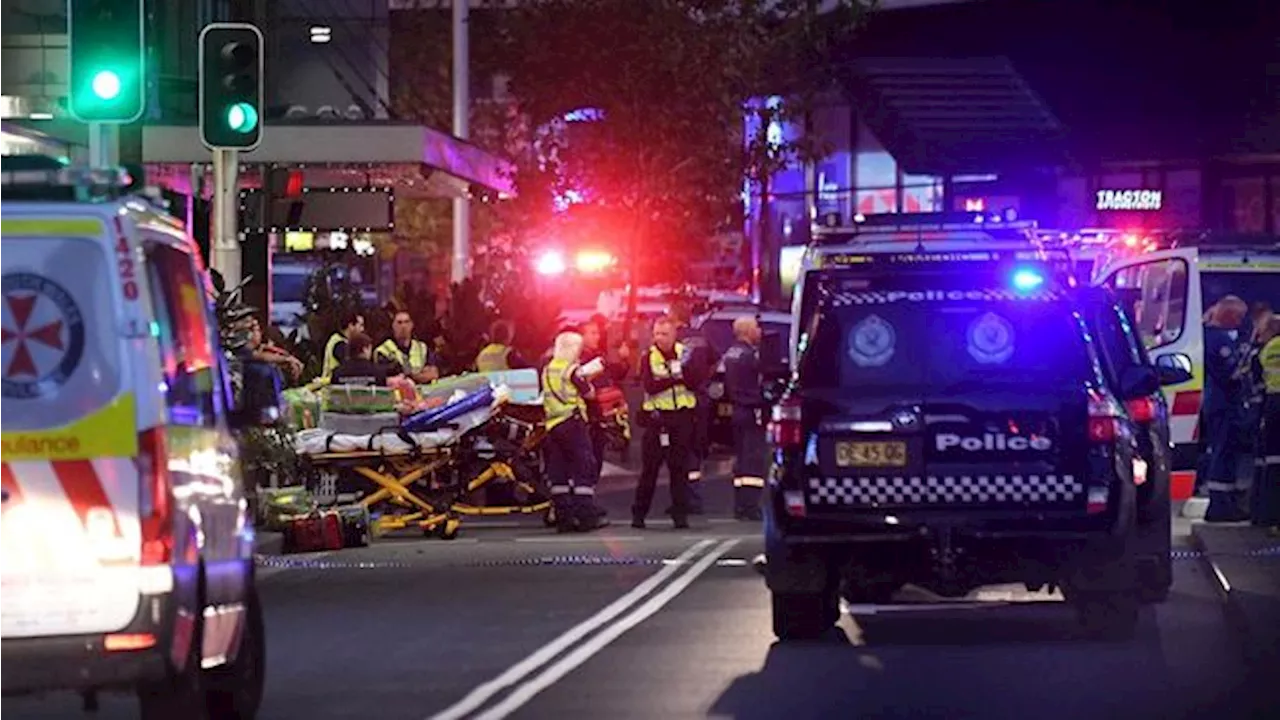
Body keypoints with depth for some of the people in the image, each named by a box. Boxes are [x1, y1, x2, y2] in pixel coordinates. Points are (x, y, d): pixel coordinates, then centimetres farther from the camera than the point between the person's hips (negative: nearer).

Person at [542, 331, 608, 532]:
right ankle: (587, 516, -8)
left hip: (552, 424, 7)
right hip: (572, 422, -7)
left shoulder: (547, 370, 11)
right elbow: (588, 392, -4)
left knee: (557, 472, 6)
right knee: (584, 469, -3)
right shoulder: (573, 370, -9)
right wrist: (587, 375, 15)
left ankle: (563, 517, 5)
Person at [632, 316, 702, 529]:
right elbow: (649, 386, -13)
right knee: (650, 467, -1)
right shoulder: (648, 357, 1)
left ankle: (680, 514, 6)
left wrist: (685, 368, -17)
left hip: (682, 416, 1)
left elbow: (695, 383, -2)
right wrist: (675, 378, -21)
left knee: (680, 467, 2)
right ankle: (639, 513, 4)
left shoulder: (684, 353, 7)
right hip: (657, 416, -1)